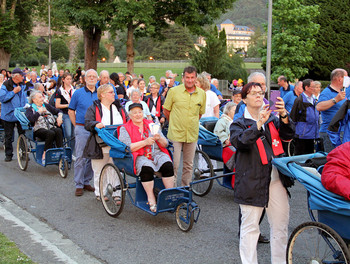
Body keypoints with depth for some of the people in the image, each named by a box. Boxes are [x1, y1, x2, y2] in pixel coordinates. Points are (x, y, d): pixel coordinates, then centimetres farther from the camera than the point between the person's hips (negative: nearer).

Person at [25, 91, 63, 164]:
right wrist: (39, 111, 0)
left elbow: (58, 111, 29)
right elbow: (31, 119, -8)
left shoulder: (47, 106, 28)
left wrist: (59, 116, 8)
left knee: (58, 131, -32)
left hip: (51, 127, 4)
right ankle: (44, 155, -28)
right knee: (50, 133, -36)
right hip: (39, 129, -4)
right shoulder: (30, 110, 14)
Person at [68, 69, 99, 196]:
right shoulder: (78, 93, 1)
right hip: (82, 129, -3)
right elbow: (71, 111, 5)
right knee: (80, 157, -4)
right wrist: (77, 125, -1)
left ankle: (86, 182, 21)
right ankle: (79, 185, 3)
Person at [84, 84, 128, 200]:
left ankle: (117, 194, 10)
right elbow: (87, 124, -8)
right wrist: (96, 124, -28)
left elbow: (127, 120, 16)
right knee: (99, 171, 5)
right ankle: (99, 193, 20)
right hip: (101, 146, -3)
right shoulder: (93, 108, 2)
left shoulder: (119, 107, 16)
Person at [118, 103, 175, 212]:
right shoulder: (125, 129, 8)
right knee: (147, 168, -36)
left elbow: (165, 144, 16)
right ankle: (151, 200, -27)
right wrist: (145, 142, -14)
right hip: (139, 157, -3)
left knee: (167, 165, -28)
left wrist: (159, 138, -7)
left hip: (157, 154, 4)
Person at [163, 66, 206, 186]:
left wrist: (191, 122, 13)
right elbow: (166, 110, 5)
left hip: (192, 134, 3)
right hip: (175, 133, -3)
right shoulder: (173, 91, -4)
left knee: (189, 165, 12)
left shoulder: (202, 94, 4)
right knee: (174, 164, -4)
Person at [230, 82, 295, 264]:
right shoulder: (239, 124, 4)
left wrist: (284, 116, -17)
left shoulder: (273, 119, 16)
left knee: (280, 225, 8)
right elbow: (240, 142, -16)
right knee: (250, 227, -1)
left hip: (275, 179, 4)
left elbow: (288, 136, 1)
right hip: (252, 181, -4)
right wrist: (259, 123, -27)